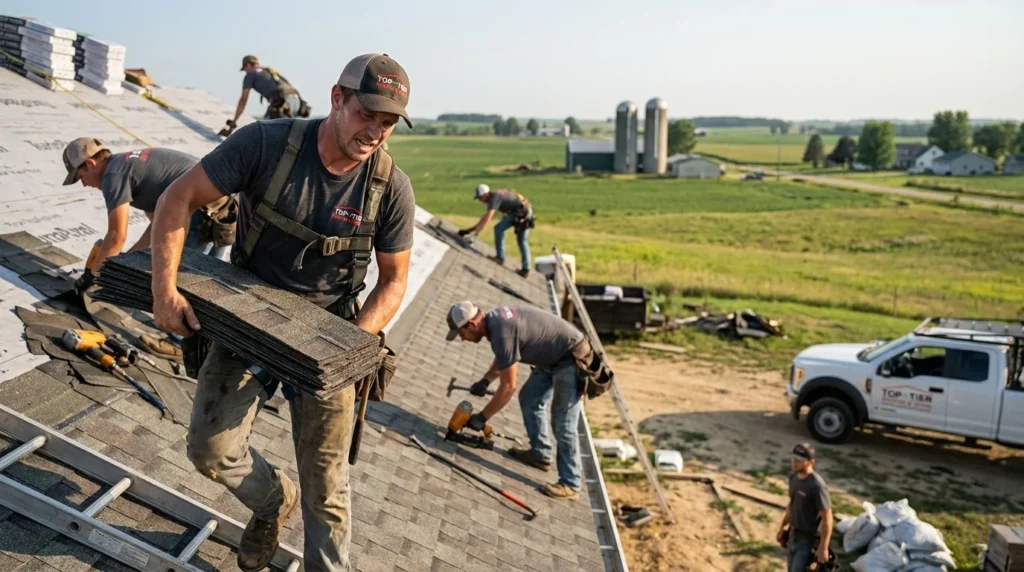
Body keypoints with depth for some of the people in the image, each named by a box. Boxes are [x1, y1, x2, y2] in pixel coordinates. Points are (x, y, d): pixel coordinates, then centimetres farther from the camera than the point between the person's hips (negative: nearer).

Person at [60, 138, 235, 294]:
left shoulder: (113, 175, -2)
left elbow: (117, 236, -4)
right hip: (222, 210, 10)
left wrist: (90, 274, 10)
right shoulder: (132, 165, 27)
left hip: (206, 215, -10)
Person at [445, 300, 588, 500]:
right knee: (529, 400, 17)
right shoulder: (495, 319, 2)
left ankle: (570, 485, 2)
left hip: (571, 359, -10)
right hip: (554, 357, 10)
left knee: (563, 424, -7)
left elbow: (508, 387, -22)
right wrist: (485, 380, 15)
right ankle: (540, 453, 30)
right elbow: (503, 358, 23)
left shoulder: (502, 333, -27)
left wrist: (482, 417, -13)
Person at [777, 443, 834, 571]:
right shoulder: (794, 477, -1)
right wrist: (782, 528, 19)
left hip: (808, 539, -7)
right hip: (793, 534, 7)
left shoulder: (816, 485, -26)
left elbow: (827, 518, -22)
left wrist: (823, 548, -21)